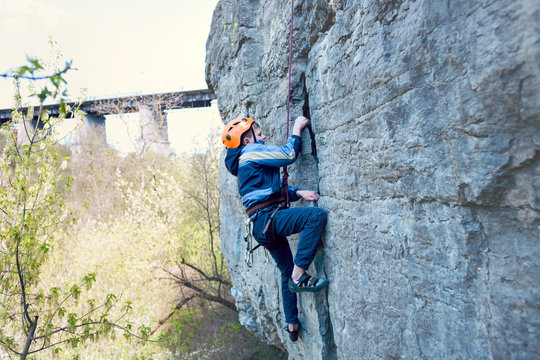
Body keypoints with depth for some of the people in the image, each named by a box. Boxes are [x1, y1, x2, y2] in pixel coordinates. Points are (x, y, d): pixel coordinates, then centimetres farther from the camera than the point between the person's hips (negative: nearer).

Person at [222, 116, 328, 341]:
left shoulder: (245, 164, 26)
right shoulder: (251, 151, -3)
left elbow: (273, 189, 23)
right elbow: (288, 155, -12)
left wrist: (298, 192, 8)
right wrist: (297, 129, 2)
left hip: (263, 225, 10)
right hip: (267, 219, -10)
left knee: (287, 271, 20)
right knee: (317, 215, -25)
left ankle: (292, 325, 32)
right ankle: (299, 276, -22)